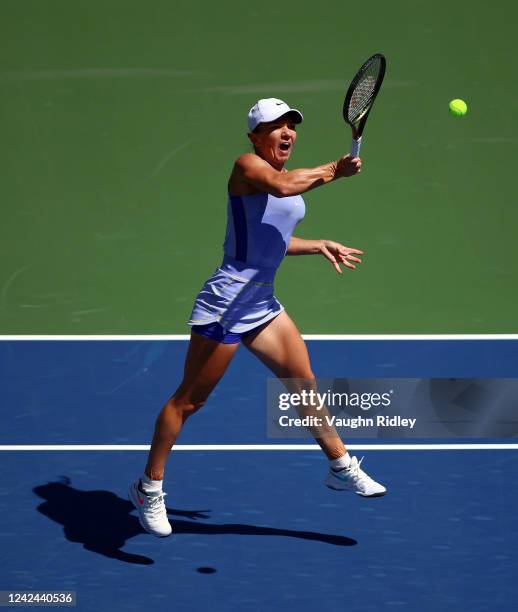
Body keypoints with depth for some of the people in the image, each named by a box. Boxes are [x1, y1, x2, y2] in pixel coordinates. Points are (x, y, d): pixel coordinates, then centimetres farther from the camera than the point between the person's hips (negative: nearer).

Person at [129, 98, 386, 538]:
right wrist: (332, 171, -32)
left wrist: (319, 246, 20)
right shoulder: (247, 165, -12)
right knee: (189, 400, -1)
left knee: (304, 383, 12)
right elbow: (280, 185, -35)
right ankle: (149, 489, 10)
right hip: (226, 301, -9)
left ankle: (341, 469, 26)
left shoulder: (292, 174, 14)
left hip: (262, 304, 9)